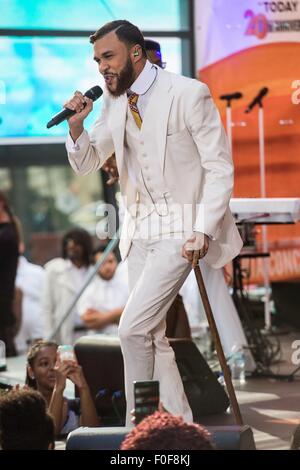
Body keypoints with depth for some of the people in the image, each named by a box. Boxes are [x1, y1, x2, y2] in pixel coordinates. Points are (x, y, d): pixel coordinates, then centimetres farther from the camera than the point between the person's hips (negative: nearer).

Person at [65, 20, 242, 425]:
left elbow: (220, 168, -11)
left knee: (133, 328, -15)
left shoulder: (189, 94, -12)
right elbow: (86, 163, 14)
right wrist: (76, 124, -5)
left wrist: (204, 230, -18)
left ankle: (138, 426, 0)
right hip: (140, 228, 7)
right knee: (151, 334, 8)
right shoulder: (114, 102, 7)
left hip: (181, 226, -7)